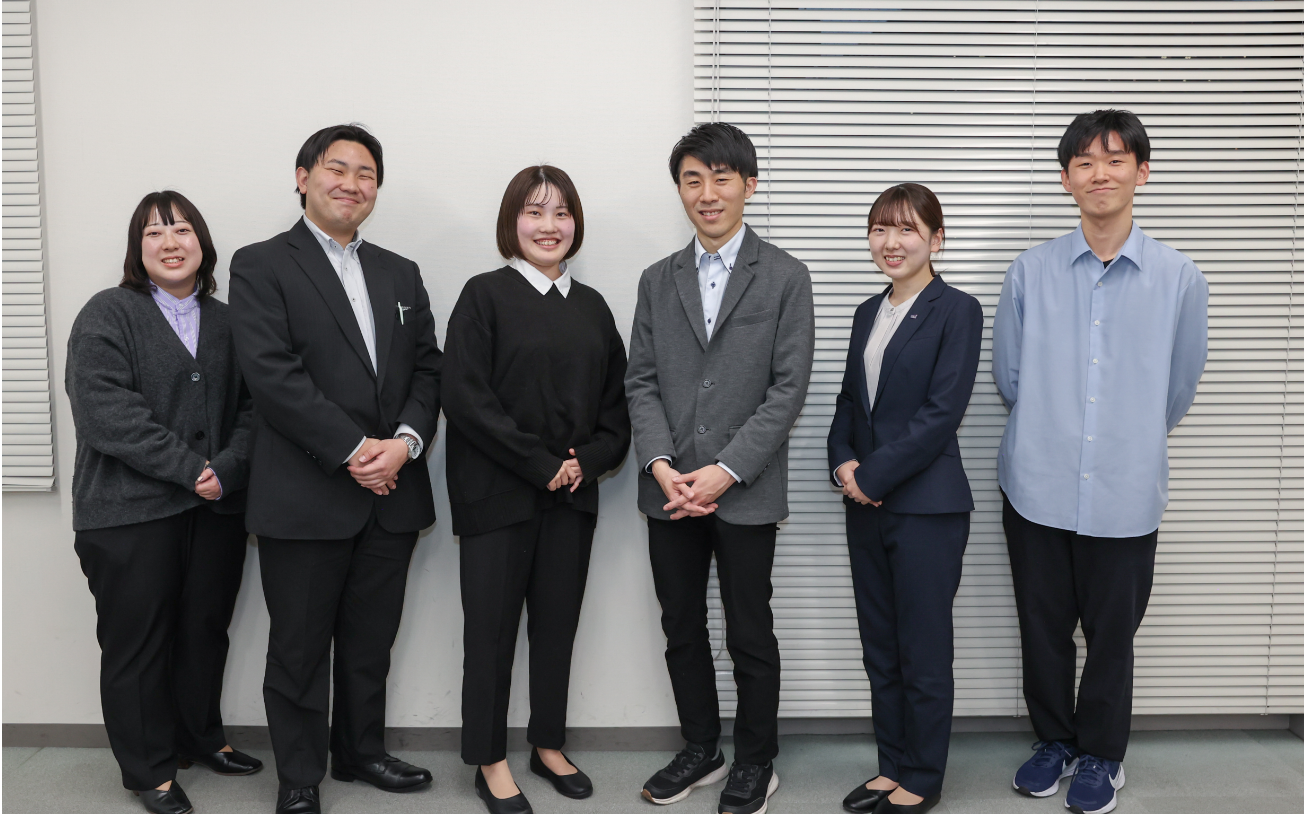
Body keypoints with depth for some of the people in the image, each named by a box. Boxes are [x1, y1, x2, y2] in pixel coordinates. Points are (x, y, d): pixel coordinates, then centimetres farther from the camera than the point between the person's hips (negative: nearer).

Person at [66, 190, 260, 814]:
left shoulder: (227, 321, 11)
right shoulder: (107, 315, -2)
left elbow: (252, 408, 5)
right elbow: (106, 413, -14)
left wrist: (227, 469, -13)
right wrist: (189, 469, -18)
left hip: (216, 509, 4)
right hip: (132, 512, -4)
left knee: (207, 630, 15)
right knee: (138, 642, 7)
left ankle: (201, 738, 35)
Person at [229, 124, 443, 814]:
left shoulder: (401, 274, 14)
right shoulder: (260, 266, -2)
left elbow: (427, 368, 7)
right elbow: (273, 375, -14)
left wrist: (406, 439, -11)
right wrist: (353, 449, -18)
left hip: (392, 493, 5)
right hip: (304, 497, -4)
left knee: (371, 642, 16)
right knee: (299, 648, 9)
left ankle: (362, 751, 35)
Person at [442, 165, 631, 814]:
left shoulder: (591, 306, 11)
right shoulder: (485, 296, -4)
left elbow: (615, 402, 11)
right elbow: (466, 397, -13)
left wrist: (589, 462, -6)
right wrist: (541, 464, -15)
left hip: (574, 493, 5)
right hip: (497, 493, -4)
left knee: (558, 624, 12)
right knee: (492, 628, 4)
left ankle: (548, 745, 29)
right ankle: (489, 760, 20)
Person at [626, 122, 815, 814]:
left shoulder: (784, 277, -1)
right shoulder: (658, 281, 10)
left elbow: (788, 388, -8)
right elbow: (641, 382, 6)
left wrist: (725, 471, -15)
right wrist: (661, 464, -10)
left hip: (746, 492, -4)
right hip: (670, 489, 4)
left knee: (750, 634, 7)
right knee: (681, 628, 14)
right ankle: (700, 750, 33)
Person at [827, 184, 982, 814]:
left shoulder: (956, 310, -8)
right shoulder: (869, 312, 13)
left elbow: (942, 412, -15)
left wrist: (874, 476, -15)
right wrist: (843, 461, -3)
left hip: (926, 506, -6)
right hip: (866, 503, 7)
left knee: (924, 653, 5)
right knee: (879, 649, 14)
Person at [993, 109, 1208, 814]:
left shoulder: (1180, 279, -3)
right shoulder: (1030, 272, -1)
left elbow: (1177, 391, 7)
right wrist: (1051, 432, 9)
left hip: (1125, 494, -1)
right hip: (1037, 487, 1)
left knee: (1111, 634, 12)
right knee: (1043, 627, 14)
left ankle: (1100, 754, 34)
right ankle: (1053, 740, 36)